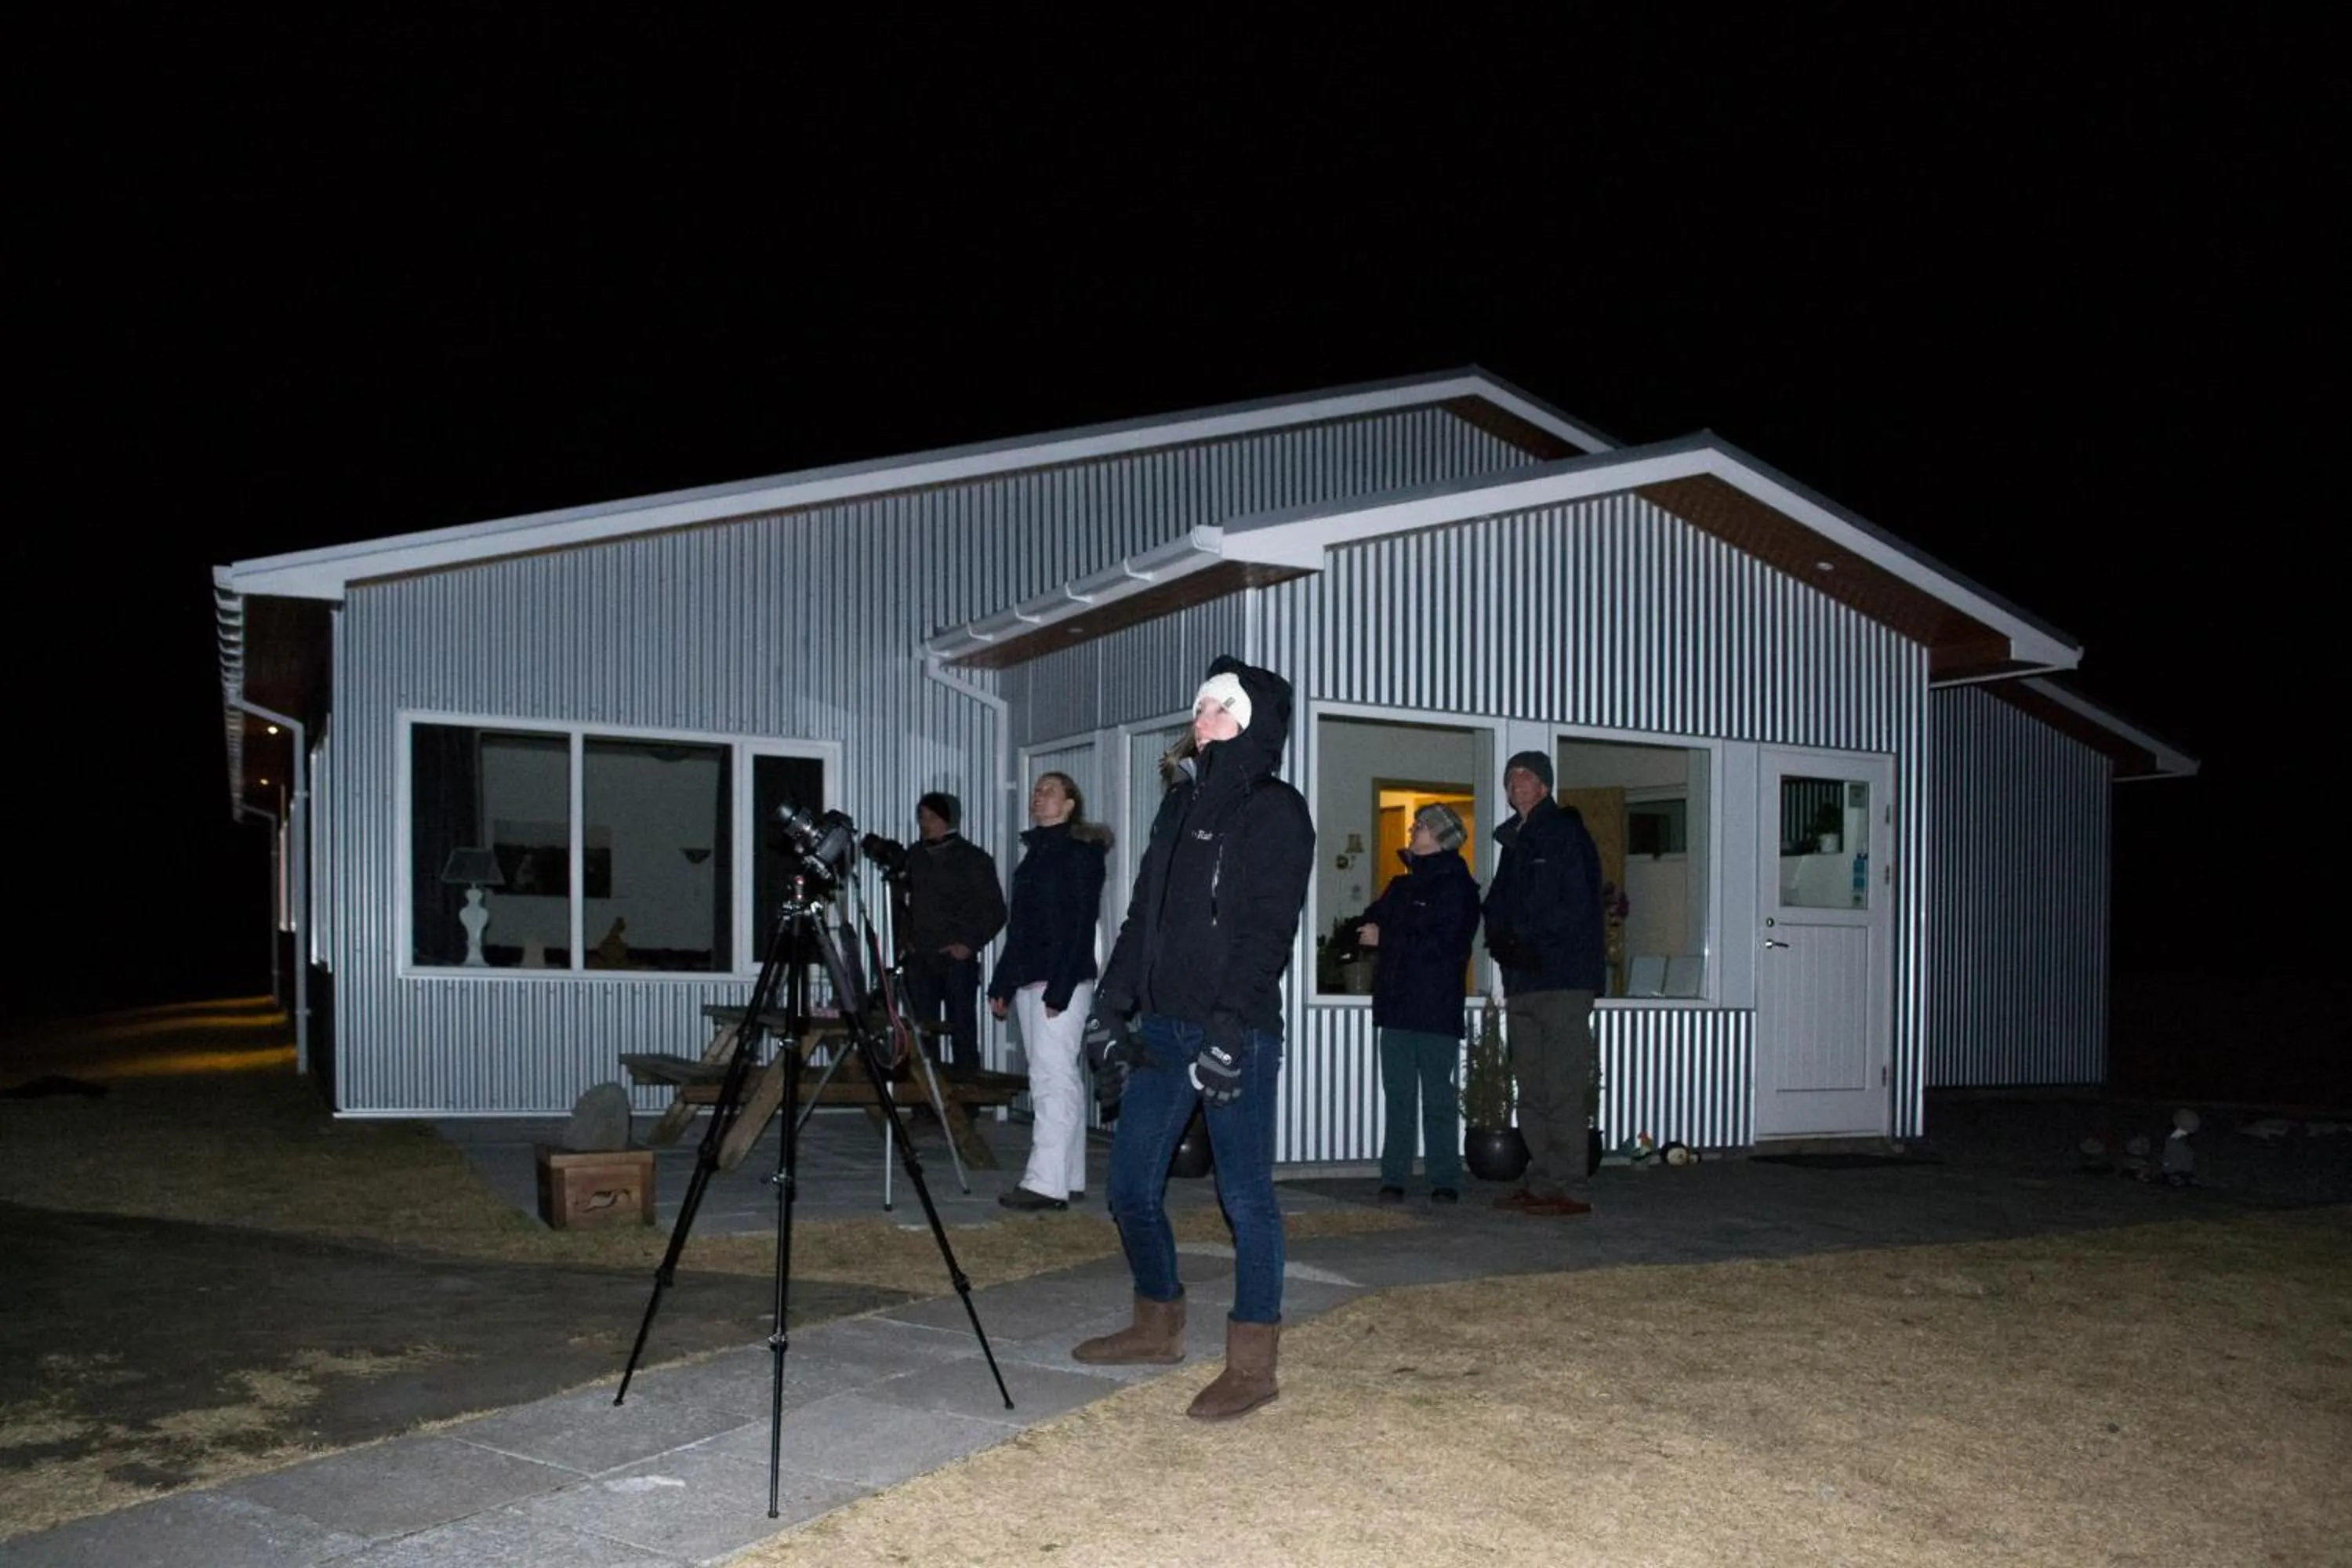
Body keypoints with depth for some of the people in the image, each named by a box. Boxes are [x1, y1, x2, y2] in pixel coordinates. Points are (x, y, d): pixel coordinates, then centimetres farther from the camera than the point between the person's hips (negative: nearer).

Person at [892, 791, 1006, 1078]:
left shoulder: (973, 859, 0)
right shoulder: (913, 856, 13)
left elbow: (994, 911, -1)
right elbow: (899, 900, 24)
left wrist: (969, 944, -10)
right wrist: (903, 938, 12)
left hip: (956, 958, -4)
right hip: (919, 958, 4)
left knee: (961, 1023, -5)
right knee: (921, 1025, 2)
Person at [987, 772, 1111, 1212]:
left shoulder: (1081, 852, -7)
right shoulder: (1034, 852, 19)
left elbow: (1080, 924, -14)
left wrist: (1058, 989, -20)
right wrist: (1002, 984, 18)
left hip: (1062, 980, -9)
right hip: (1029, 979, 9)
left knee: (1052, 1076, -13)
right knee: (1060, 1079, 10)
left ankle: (1047, 1183, -15)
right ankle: (1069, 1180, 14)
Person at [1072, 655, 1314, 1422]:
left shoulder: (1276, 812, -6)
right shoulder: (1182, 805, 17)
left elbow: (1267, 932, -14)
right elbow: (1143, 915, 18)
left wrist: (1228, 1031, -22)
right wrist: (1111, 1010, 12)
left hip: (1237, 1033, -8)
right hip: (1162, 1026, 8)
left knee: (1246, 1196, -1)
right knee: (1131, 1185, 12)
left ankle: (1252, 1365, 9)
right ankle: (1157, 1327, 30)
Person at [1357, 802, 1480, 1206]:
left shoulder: (1456, 886, -4)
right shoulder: (1402, 886, 19)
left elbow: (1442, 943, -15)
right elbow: (1372, 923, 18)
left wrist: (1386, 939, -11)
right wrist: (1368, 930, -5)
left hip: (1437, 1009, -6)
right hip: (1397, 1005, 6)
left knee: (1439, 1097, -2)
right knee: (1398, 1096, 6)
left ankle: (1445, 1181, 4)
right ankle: (1393, 1179, 9)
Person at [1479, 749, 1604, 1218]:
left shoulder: (1566, 834, -4)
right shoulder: (1514, 842, 20)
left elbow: (1576, 907, -12)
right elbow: (1498, 905, 18)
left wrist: (1529, 945, -13)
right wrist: (1500, 939, -3)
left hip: (1564, 980, -8)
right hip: (1521, 982, 8)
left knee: (1564, 1090, -8)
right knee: (1531, 1090, 10)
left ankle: (1568, 1188, -7)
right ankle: (1541, 1183, 16)